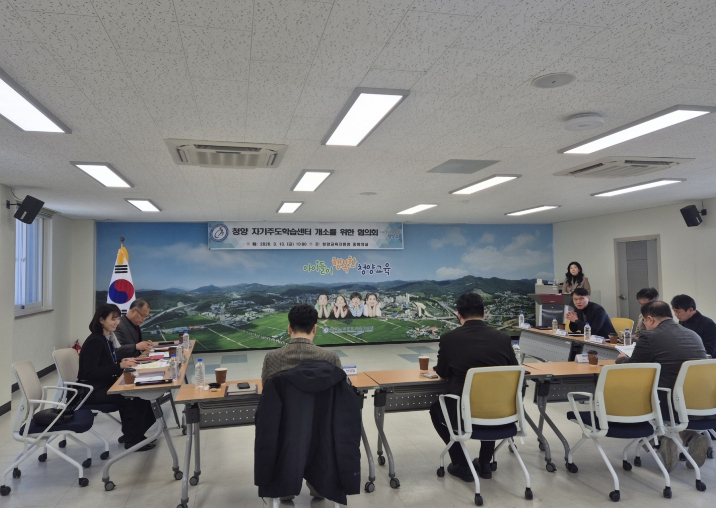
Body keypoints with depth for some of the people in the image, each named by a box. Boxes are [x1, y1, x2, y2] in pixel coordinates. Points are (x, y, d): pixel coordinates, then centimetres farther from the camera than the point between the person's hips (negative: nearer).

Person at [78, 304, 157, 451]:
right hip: (92, 389, -8)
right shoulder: (94, 341, -19)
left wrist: (123, 361, -5)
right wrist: (119, 366, -26)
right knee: (128, 398, -24)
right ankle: (131, 440, -7)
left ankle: (135, 434, 1)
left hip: (106, 384, 8)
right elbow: (89, 373, -24)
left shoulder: (108, 338, 6)